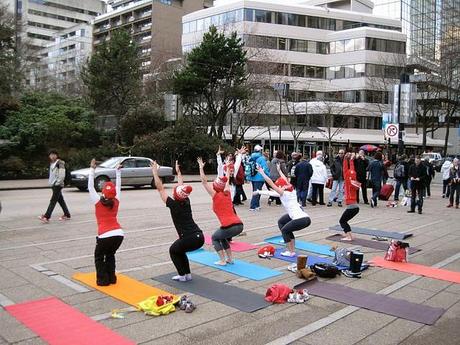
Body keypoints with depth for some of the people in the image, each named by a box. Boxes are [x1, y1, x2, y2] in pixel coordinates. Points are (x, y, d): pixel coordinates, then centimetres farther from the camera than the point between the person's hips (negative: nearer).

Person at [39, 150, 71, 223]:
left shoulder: (60, 163, -10)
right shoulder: (51, 164, 15)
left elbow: (62, 175, -15)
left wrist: (57, 182, -17)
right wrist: (50, 181, 14)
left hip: (58, 185, -9)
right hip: (53, 184, 9)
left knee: (53, 200, -11)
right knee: (61, 200, 12)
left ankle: (46, 217, -15)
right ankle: (67, 215, 19)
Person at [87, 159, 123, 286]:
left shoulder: (98, 202, -1)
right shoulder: (116, 201, 7)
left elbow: (90, 187, 5)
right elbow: (118, 186, 20)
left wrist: (92, 169, 8)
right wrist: (118, 171, 28)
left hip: (105, 235, -4)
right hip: (119, 234, 4)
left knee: (99, 257, 20)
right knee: (110, 255, 27)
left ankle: (103, 280, 15)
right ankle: (111, 278, 26)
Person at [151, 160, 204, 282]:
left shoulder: (173, 205, -6)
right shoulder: (187, 202, 9)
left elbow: (160, 188, 0)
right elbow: (182, 187, 26)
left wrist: (155, 172, 5)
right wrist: (178, 172, 37)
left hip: (190, 239, -6)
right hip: (200, 237, 6)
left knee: (173, 251, 23)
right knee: (179, 250, 30)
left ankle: (182, 275, 19)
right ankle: (187, 274, 27)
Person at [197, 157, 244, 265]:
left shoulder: (215, 196, 1)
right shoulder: (227, 194, 14)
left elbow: (204, 182, 2)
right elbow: (227, 182, 31)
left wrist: (201, 167, 8)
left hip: (229, 227, -6)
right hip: (239, 225, 6)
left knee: (215, 238, 22)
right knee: (222, 237, 32)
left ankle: (222, 261, 12)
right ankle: (230, 258, 27)